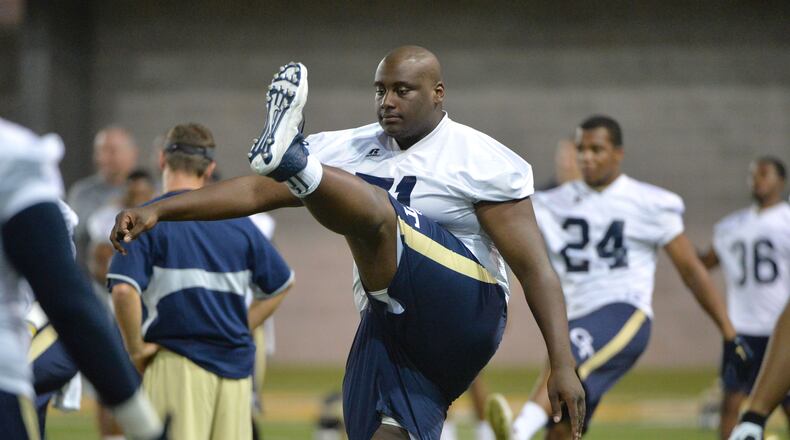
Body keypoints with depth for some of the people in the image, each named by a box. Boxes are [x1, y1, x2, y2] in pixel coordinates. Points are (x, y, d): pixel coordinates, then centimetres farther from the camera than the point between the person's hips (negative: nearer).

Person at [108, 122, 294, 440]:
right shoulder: (239, 222, 11)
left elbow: (124, 290, -18)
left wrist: (136, 350, -6)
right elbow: (280, 284, 20)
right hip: (235, 363, 4)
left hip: (176, 363, -4)